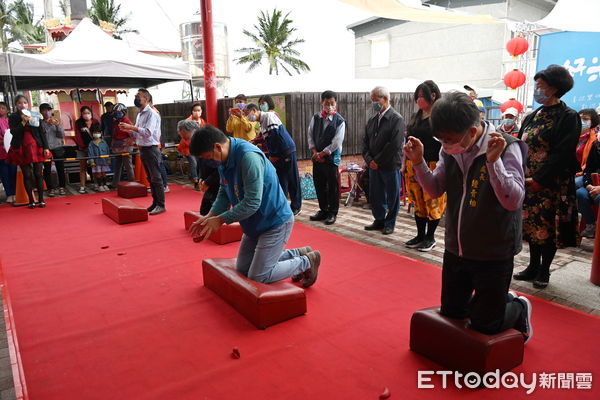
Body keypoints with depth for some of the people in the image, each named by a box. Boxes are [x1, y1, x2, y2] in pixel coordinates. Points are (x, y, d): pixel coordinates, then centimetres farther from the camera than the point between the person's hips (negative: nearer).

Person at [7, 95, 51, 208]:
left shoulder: (34, 115, 6)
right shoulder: (12, 117, 4)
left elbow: (41, 132, 5)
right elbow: (13, 132, -8)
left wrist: (46, 147, -1)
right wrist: (23, 121, -16)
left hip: (36, 147, 0)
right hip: (22, 149, 0)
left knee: (38, 174, 1)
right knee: (27, 175, 2)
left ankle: (41, 200, 7)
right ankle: (31, 201, 8)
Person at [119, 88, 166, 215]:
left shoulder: (152, 114, -12)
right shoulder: (140, 115, 15)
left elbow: (147, 132, -22)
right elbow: (138, 134, 19)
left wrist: (131, 127, -20)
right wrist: (127, 129, 3)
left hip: (151, 150, -9)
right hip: (143, 150, 9)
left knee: (156, 178, -4)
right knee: (150, 178, 14)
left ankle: (161, 205, 2)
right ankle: (155, 203, 23)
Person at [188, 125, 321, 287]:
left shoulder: (249, 157, -30)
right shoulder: (223, 159, -2)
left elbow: (252, 203, -31)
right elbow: (224, 193, 5)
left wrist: (221, 219, -23)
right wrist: (210, 216, -10)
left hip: (276, 222, -9)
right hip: (255, 223, 10)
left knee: (258, 277, -5)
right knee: (243, 269, 18)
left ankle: (307, 261, 14)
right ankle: (298, 254, 26)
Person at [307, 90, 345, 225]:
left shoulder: (340, 121, -10)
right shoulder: (316, 117, 3)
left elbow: (336, 143, -14)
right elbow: (310, 136, 6)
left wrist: (322, 153, -11)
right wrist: (315, 152, -5)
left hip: (331, 157, -5)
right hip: (317, 156, 5)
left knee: (332, 186, 2)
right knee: (319, 184, 12)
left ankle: (332, 213, 16)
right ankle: (323, 210, 27)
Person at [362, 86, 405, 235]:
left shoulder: (396, 119, -10)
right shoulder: (372, 120, 12)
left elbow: (395, 145, -17)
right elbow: (365, 141, 12)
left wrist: (378, 161, -14)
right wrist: (369, 160, -4)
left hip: (390, 166, -6)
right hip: (373, 165, 6)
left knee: (392, 196, 6)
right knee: (375, 195, 13)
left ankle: (389, 223, 20)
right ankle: (379, 220, 29)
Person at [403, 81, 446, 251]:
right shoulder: (416, 117, 14)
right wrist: (405, 165, 17)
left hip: (433, 165, -6)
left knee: (433, 202, 1)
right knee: (418, 201, 11)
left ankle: (430, 237, 14)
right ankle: (420, 235, 22)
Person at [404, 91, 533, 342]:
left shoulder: (507, 148, -19)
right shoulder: (450, 149, -5)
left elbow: (513, 200, -25)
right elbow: (436, 190, 2)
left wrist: (493, 161, -37)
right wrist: (418, 162, -13)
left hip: (493, 254, -5)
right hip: (455, 250, 6)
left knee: (485, 325, 8)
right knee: (451, 312, 20)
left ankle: (520, 308, 40)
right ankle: (499, 299, 45)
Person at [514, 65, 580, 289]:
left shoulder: (568, 117, -9)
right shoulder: (532, 117, 11)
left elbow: (562, 153, -15)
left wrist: (538, 180, -19)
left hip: (552, 184, -6)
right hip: (529, 183, 6)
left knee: (548, 227, 3)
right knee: (531, 224, 11)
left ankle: (544, 271, 17)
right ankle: (533, 267, 24)